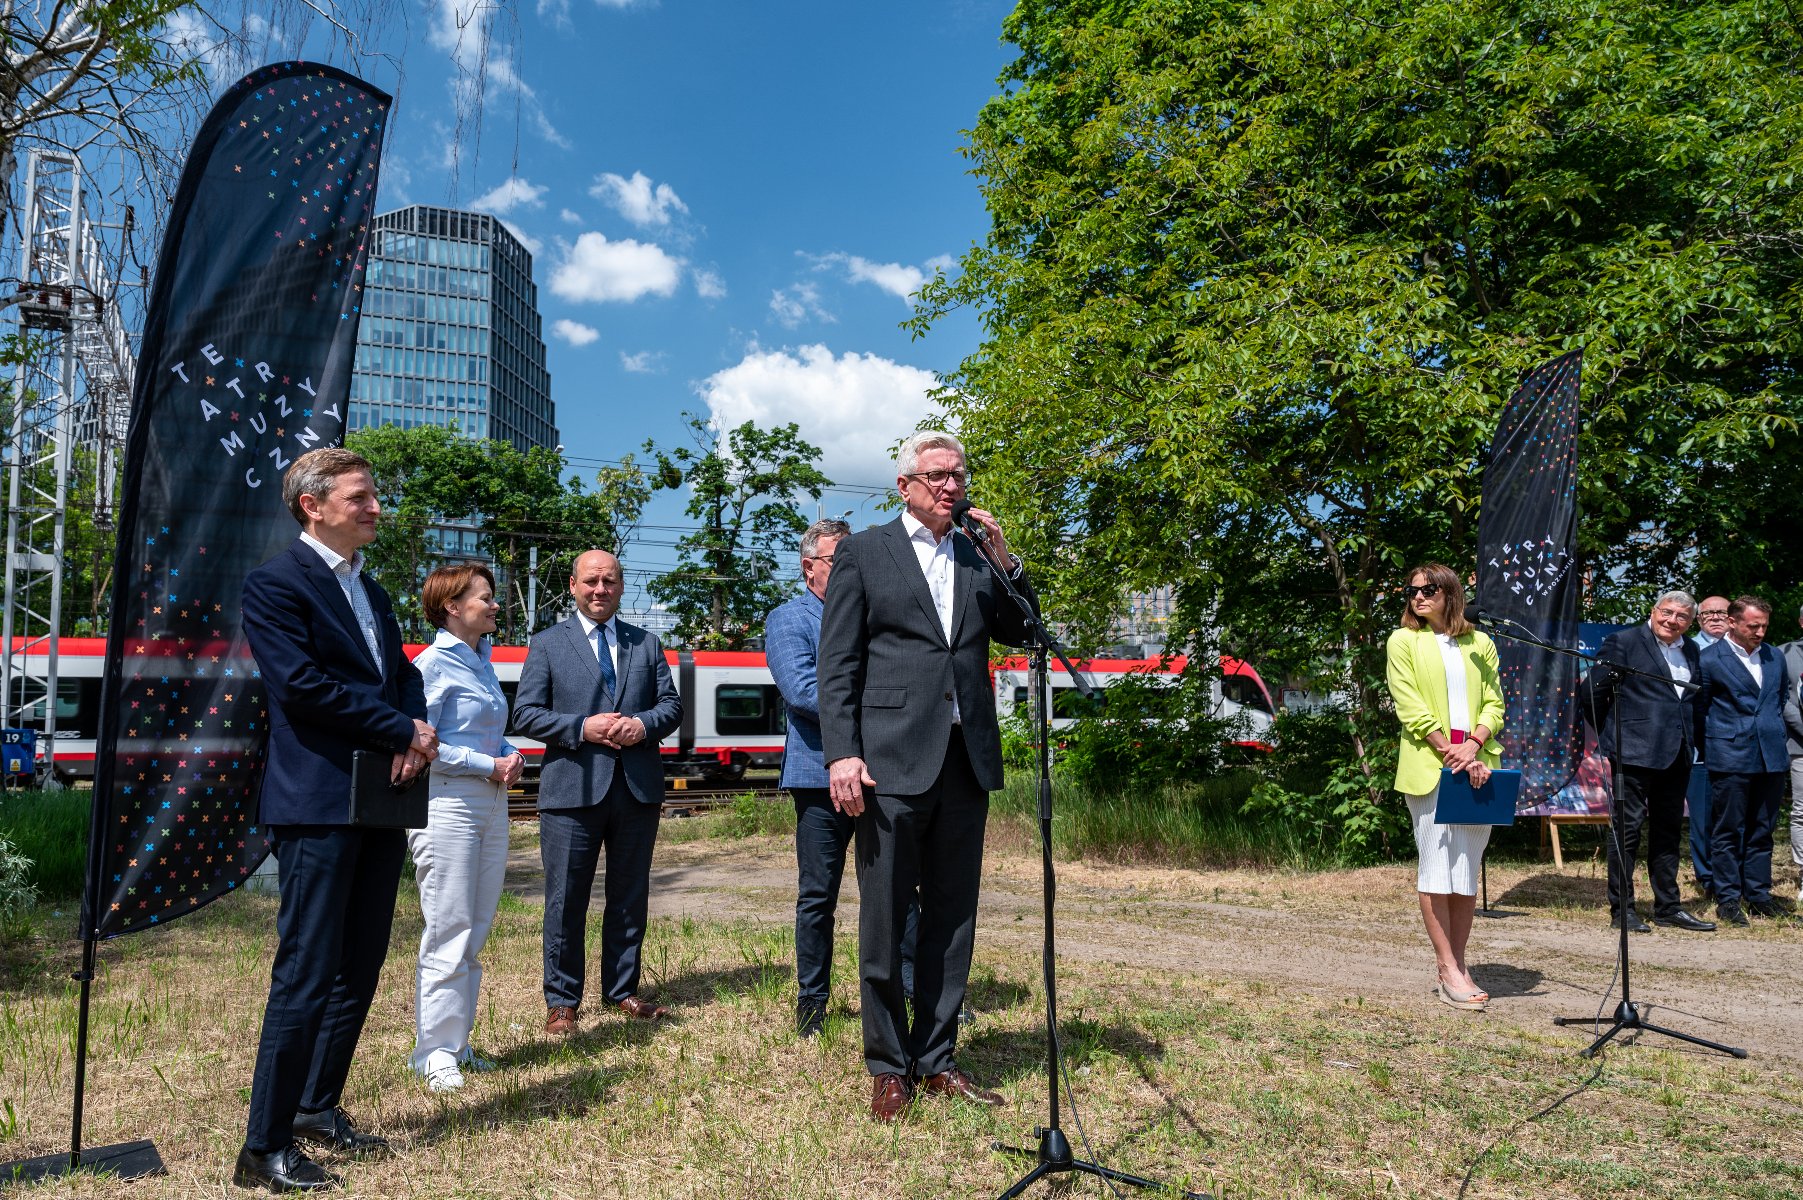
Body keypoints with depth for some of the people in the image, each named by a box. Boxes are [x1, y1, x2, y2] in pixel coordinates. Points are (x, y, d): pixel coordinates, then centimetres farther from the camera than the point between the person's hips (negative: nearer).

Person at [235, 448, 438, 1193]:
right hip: (319, 807, -8)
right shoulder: (277, 583, -7)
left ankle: (319, 1107, 29)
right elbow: (300, 684, -17)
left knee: (359, 972, 14)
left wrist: (415, 735, -6)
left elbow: (403, 676, 16)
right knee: (306, 977, -4)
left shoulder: (372, 592, 18)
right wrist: (403, 730, -13)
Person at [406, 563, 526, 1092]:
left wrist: (512, 756, 4)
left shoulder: (482, 661, 14)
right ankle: (436, 1052, 9)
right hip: (448, 804, -8)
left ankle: (456, 1040, 23)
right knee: (449, 933, -3)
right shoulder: (433, 664, -10)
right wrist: (488, 765, -14)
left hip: (491, 804, 8)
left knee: (476, 931, 12)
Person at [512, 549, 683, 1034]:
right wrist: (582, 728, -15)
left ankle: (623, 990, 26)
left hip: (638, 788, 3)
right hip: (572, 789, -3)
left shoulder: (647, 644, 14)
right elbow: (525, 714, -1)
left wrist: (644, 725, -12)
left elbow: (671, 704, 9)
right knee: (566, 900, 3)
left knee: (630, 897, 11)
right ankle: (561, 1001, 17)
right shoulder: (547, 644, 6)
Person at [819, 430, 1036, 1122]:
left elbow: (1017, 634, 11)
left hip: (966, 760, 5)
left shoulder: (977, 558, 15)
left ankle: (937, 1059, 24)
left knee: (953, 920, 11)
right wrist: (841, 753, -12)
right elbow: (838, 664, -2)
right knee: (884, 921, 4)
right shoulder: (864, 552, 3)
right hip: (892, 760, -4)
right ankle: (888, 1066, 19)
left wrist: (1005, 562, -1)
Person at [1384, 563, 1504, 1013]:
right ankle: (1449, 971, -1)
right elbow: (1411, 710, -4)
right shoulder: (1403, 642, 5)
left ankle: (1457, 965, 12)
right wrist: (1449, 751, -14)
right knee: (1437, 865, -4)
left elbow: (1494, 704, 8)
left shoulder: (1480, 644, 15)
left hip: (1477, 766, 3)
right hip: (1429, 765, -3)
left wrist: (1474, 744, -11)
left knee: (1467, 869, 5)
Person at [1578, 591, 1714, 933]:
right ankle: (1621, 908, 5)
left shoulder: (1691, 651, 14)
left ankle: (1668, 908, 22)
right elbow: (1590, 693, -7)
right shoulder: (1624, 642, -6)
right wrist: (1610, 735, -2)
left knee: (1668, 831, 13)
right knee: (1628, 828, -2)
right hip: (1636, 753, -7)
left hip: (1677, 756, 7)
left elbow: (1695, 700, 22)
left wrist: (1692, 743, 12)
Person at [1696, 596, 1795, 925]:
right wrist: (1711, 746, 2)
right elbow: (1699, 710, -1)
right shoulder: (1710, 659, -6)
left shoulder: (1775, 657, 11)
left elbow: (1783, 696, 24)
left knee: (1762, 830, 11)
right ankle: (1728, 899, 7)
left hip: (1771, 758, 5)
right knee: (1728, 832, 1)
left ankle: (1758, 895, 20)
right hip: (1730, 759, -5)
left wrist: (1777, 734, 17)